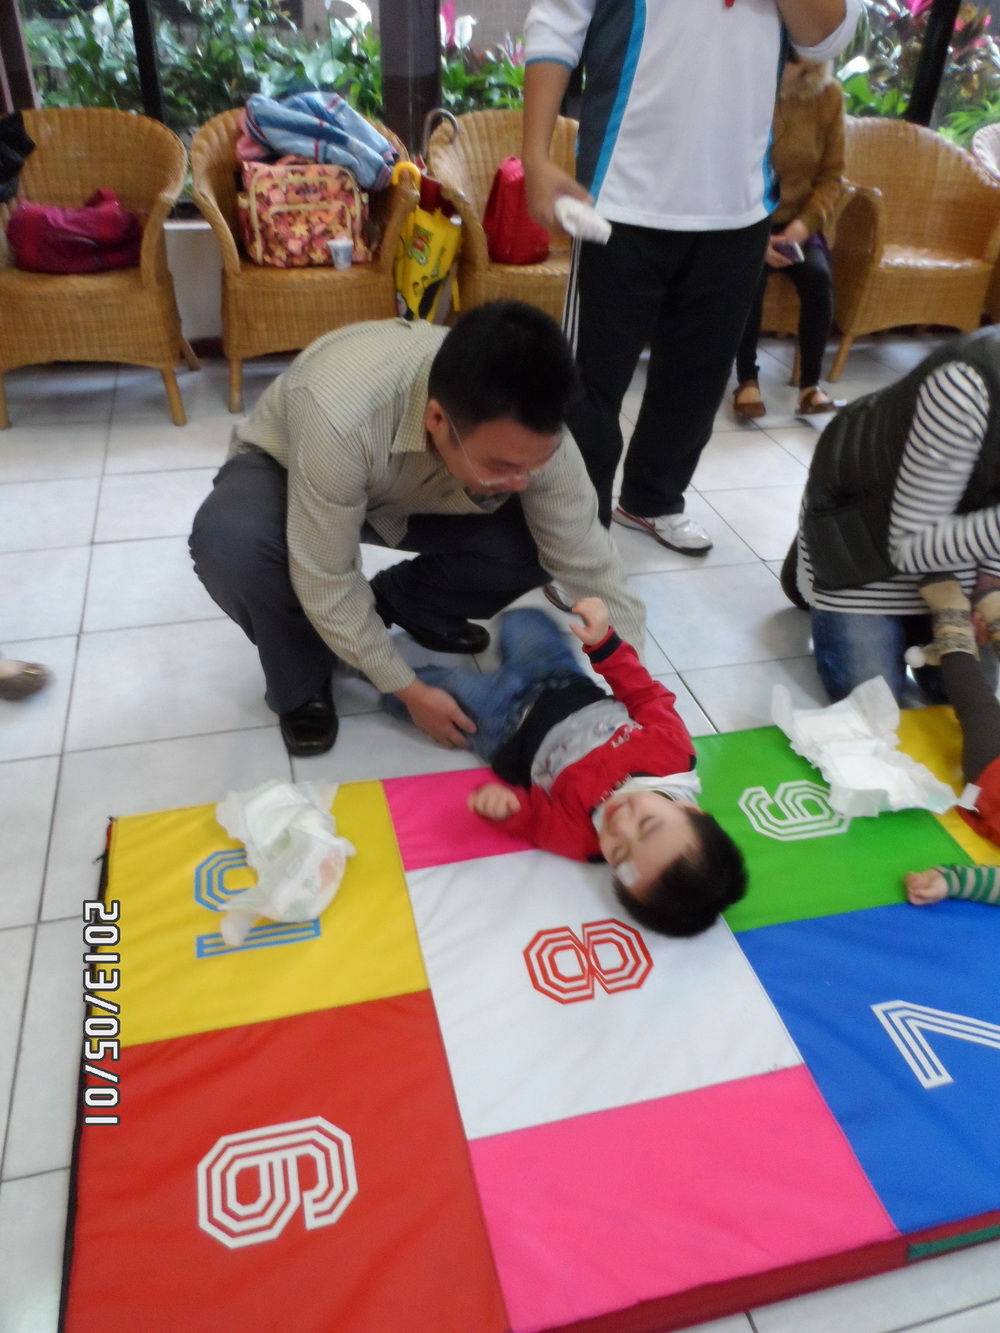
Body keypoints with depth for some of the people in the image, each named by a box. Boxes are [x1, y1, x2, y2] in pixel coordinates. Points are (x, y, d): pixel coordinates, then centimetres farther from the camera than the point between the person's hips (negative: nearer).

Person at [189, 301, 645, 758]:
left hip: (413, 495, 3)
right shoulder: (340, 414, -43)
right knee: (230, 542, -37)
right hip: (284, 470, -3)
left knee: (536, 547, -21)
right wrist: (407, 690, -24)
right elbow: (326, 581, -32)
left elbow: (591, 566, -21)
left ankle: (401, 603, 9)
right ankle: (301, 682, -5)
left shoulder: (532, 433, -30)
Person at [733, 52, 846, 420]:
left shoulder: (828, 96, -1)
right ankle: (746, 380, -19)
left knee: (818, 275, -25)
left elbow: (832, 173, 5)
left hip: (795, 222, 2)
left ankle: (810, 385, -17)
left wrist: (807, 221, -15)